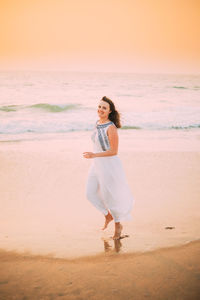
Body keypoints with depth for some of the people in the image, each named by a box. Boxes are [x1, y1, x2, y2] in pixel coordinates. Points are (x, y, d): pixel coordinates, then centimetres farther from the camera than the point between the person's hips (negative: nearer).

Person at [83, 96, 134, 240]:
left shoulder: (111, 127, -21)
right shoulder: (98, 123, 4)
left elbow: (114, 151, -21)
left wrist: (94, 155, -27)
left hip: (110, 164, -7)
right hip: (97, 164, 7)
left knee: (111, 196, 6)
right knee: (91, 193, 7)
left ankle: (118, 225, 28)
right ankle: (108, 215, 31)